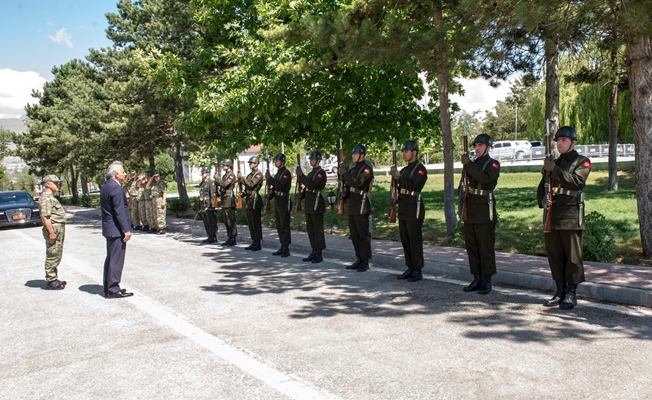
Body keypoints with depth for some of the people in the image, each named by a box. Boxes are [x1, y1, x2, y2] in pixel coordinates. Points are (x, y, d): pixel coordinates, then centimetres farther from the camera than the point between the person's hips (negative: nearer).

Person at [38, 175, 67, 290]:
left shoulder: (51, 197, 20)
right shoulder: (46, 197, -14)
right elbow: (45, 217, -22)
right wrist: (51, 232, -24)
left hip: (58, 230, 11)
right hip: (53, 230, -11)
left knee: (56, 256, 15)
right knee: (52, 256, -5)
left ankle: (54, 278, 23)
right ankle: (50, 281, 1)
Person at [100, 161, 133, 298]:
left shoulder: (105, 186, 11)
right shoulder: (116, 188, -18)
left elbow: (107, 208, 14)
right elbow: (119, 211, -20)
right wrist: (126, 230, -18)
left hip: (109, 229, 10)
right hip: (117, 229, -10)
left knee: (110, 258, 16)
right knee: (116, 260, -4)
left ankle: (108, 288, 24)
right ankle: (113, 290, 1)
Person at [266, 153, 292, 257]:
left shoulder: (286, 173, -12)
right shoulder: (278, 173, 16)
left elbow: (280, 186, -25)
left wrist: (270, 178, -22)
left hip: (284, 201, -9)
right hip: (277, 201, 9)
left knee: (284, 226, -6)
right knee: (279, 226, 12)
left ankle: (286, 248, -2)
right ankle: (282, 247, 19)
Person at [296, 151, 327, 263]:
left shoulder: (321, 172, -10)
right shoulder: (311, 173, 18)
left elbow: (311, 185, -23)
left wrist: (301, 175, -26)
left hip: (317, 205, -9)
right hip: (309, 205, 9)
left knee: (318, 230, -4)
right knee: (310, 229, 12)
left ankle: (319, 254, 1)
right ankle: (314, 252, 19)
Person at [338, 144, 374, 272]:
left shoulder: (366, 168, -11)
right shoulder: (353, 167, 16)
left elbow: (357, 183, -23)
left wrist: (345, 174, -17)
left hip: (361, 205, -9)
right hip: (352, 204, 9)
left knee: (363, 234, -5)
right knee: (354, 234, 12)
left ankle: (365, 262, -1)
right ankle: (359, 260, 19)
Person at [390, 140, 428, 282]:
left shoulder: (420, 169, -8)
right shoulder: (404, 169, 18)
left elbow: (412, 185, -21)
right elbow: (399, 187, 15)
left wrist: (398, 177, -19)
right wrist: (395, 176, -1)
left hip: (414, 210, -9)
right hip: (403, 210, 9)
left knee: (415, 241, -5)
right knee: (405, 240, 11)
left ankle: (417, 271, 1)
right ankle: (410, 268, 19)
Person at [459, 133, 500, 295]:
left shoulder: (493, 164, -4)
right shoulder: (471, 164, 17)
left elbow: (485, 178, -24)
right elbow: (463, 185, 24)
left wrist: (468, 164, -26)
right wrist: (462, 193, 3)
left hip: (485, 212, -7)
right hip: (469, 211, 7)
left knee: (486, 248, -2)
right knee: (471, 247, 9)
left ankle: (486, 281, 5)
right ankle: (477, 279, 18)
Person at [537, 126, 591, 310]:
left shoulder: (582, 162, 3)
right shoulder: (553, 163, 20)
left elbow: (577, 181, -15)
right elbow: (541, 187, 21)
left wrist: (555, 170, -20)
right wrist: (542, 200, 1)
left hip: (571, 215, -6)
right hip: (551, 215, 6)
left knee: (572, 256, -2)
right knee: (554, 255, 8)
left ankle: (571, 294, 5)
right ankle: (560, 291, 18)